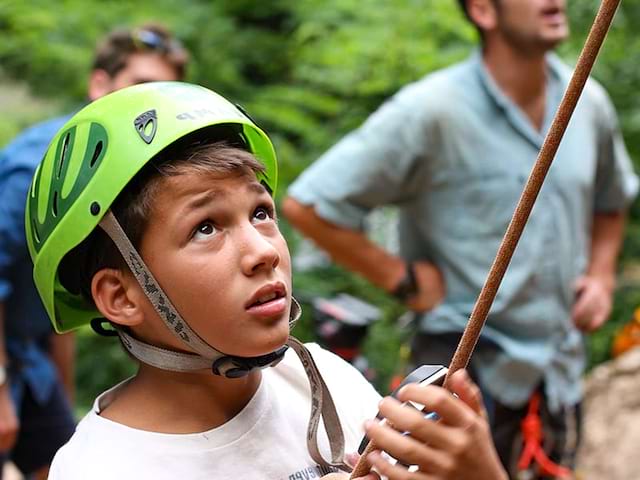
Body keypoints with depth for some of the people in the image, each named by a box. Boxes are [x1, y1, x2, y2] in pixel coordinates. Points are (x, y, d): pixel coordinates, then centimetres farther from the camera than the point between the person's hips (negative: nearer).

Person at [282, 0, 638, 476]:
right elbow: (306, 205, -17)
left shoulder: (589, 102, 1)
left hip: (563, 368, 6)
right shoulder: (431, 111, -19)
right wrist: (402, 278, -14)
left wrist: (601, 273, 6)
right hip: (471, 367, -6)